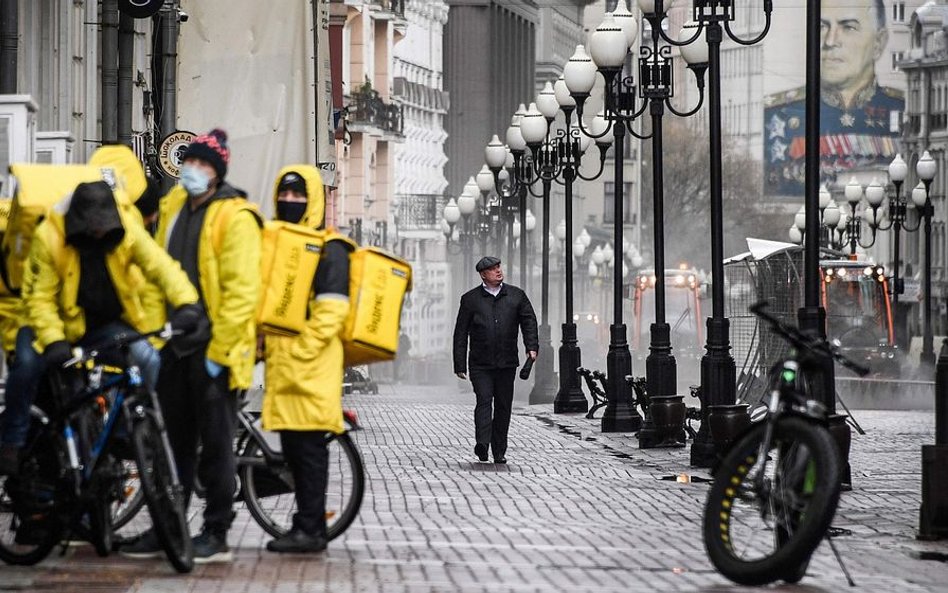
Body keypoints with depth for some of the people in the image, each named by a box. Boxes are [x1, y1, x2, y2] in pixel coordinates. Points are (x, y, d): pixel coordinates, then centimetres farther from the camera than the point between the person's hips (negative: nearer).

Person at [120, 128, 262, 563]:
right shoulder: (173, 207, 13)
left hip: (213, 347, -7)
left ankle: (216, 535, 5)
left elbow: (241, 290, -15)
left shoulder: (234, 217, -10)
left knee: (215, 445, -1)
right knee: (176, 442, 12)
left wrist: (219, 349, -18)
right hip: (175, 344, 7)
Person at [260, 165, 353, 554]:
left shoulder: (328, 249, -5)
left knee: (308, 445, -8)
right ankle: (309, 523, 15)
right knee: (292, 447, 9)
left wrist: (300, 352, -17)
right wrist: (267, 347, 16)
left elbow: (330, 311, -14)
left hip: (311, 368, -8)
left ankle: (310, 528, -6)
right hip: (281, 367, 8)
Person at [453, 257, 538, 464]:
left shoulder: (516, 296, 10)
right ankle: (482, 444, -29)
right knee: (484, 401, -17)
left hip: (506, 362, 2)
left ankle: (499, 451, 14)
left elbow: (529, 321, 8)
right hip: (480, 364, -2)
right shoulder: (471, 299, 5)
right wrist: (460, 365, 0)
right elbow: (460, 334, 5)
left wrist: (532, 346, -10)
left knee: (503, 406, 6)